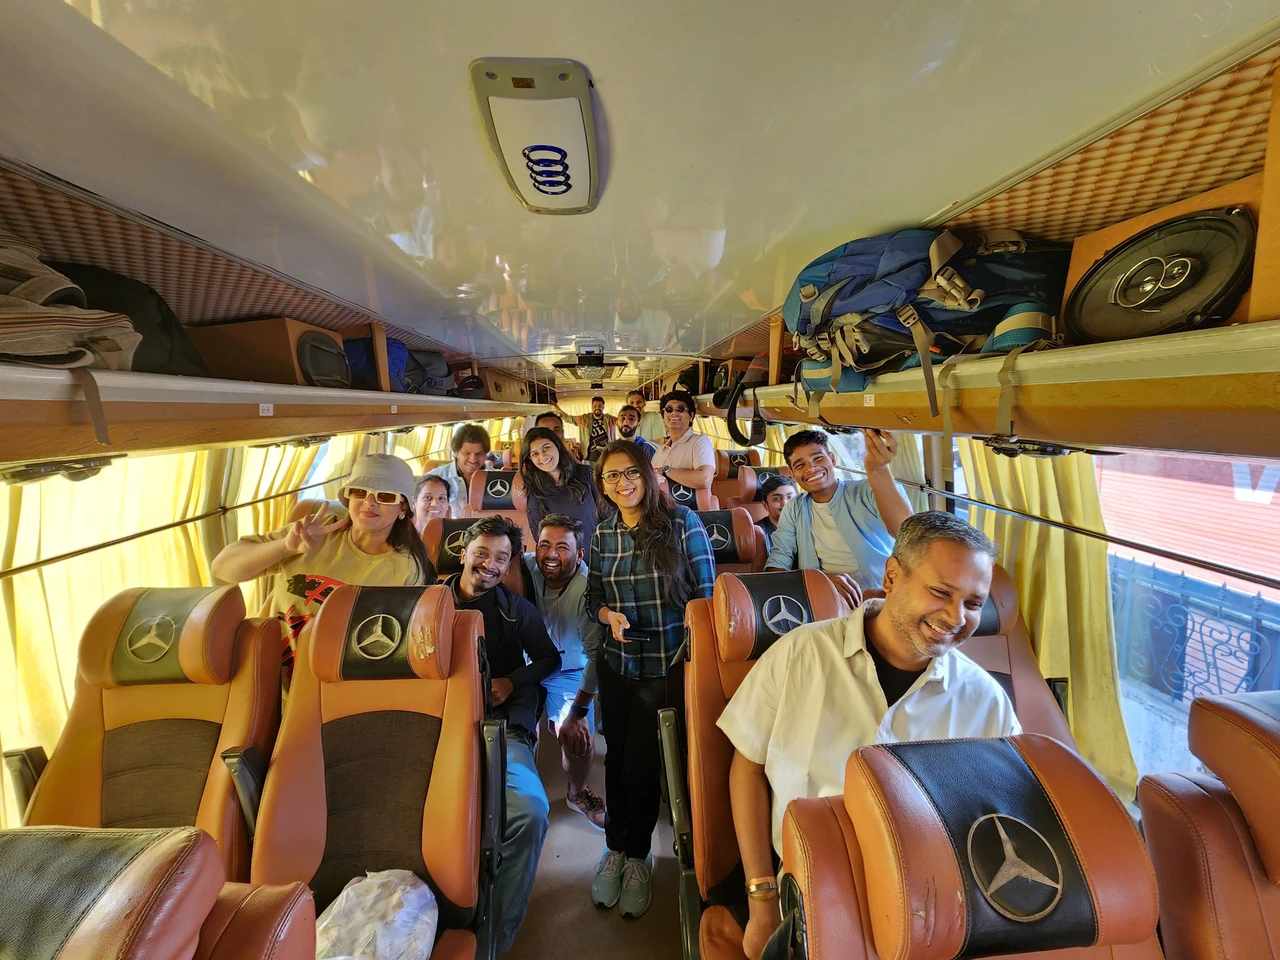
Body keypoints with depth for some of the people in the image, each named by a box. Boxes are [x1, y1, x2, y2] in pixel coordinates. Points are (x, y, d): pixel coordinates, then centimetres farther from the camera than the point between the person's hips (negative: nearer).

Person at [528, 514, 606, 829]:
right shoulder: (524, 569, -24)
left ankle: (578, 794, 28)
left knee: (580, 741, -7)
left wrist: (578, 713, -17)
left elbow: (595, 653, -23)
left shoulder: (588, 589, -28)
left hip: (569, 671, -1)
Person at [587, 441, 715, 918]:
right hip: (615, 663, 4)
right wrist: (610, 616, -13)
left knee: (641, 761, 7)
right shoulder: (602, 533, 0)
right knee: (617, 755, 17)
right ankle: (615, 847, 42)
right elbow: (593, 596, 9)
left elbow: (704, 593, -10)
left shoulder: (683, 522, -13)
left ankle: (637, 854, 36)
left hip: (666, 665, -3)